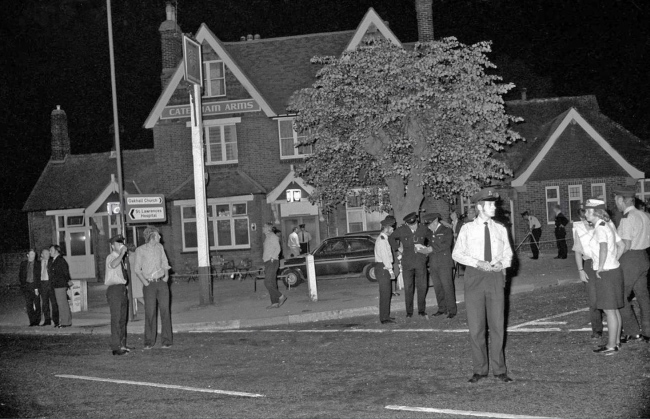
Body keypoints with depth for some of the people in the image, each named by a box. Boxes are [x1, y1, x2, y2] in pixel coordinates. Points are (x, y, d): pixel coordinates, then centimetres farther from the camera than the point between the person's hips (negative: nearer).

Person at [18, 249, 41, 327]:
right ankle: (32, 321, 1)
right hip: (26, 286, 2)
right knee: (28, 304, -2)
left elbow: (39, 276, 1)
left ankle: (37, 321, 5)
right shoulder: (23, 264, 12)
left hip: (36, 286, -2)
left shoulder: (38, 264, 4)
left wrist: (37, 287, -7)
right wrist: (23, 284, 2)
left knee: (37, 304, -1)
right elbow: (20, 275, 15)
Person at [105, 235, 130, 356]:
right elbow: (113, 265, -33)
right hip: (114, 289, -9)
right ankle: (116, 347, -11)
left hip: (122, 289, 9)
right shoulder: (110, 257, -9)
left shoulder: (120, 258, 18)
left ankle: (122, 345, 20)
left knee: (123, 319, 12)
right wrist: (122, 253, -29)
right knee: (116, 319, -11)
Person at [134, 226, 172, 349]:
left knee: (165, 311, -2)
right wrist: (145, 282, -8)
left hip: (162, 283, 3)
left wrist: (166, 275, 2)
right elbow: (137, 270, 3)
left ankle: (167, 340, 2)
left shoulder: (159, 247, 11)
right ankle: (149, 341, 3)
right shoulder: (140, 250, 0)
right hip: (149, 285, -3)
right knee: (150, 313, -5)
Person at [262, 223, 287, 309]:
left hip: (272, 262, -10)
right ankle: (275, 303, 6)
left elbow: (278, 248, -16)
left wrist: (272, 258, -22)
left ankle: (281, 296, -9)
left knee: (268, 283, -15)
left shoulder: (273, 236, -8)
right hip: (268, 263, 10)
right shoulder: (267, 237, 21)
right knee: (272, 284, 6)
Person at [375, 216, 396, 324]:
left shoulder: (384, 239, 18)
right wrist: (390, 270, -18)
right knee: (385, 293, -9)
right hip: (383, 268, -10)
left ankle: (385, 316, 21)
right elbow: (384, 256, -19)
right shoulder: (381, 239, -15)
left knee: (387, 293, 14)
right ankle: (384, 318, -8)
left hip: (384, 268, 10)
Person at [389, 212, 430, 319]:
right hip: (407, 263, -1)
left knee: (422, 286, 1)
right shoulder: (401, 230, -6)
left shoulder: (423, 230, -1)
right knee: (408, 288, 2)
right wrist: (398, 248, 5)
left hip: (421, 262, 1)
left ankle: (422, 310, 13)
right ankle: (409, 312, 10)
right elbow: (391, 238, 12)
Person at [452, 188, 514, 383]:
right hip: (475, 277, -1)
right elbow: (457, 253, 2)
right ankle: (480, 369, 11)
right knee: (475, 326, 0)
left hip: (496, 277, 1)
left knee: (497, 324, 3)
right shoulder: (467, 229, 3)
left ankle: (499, 369, 11)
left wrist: (502, 263, -9)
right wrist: (477, 262, -12)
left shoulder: (500, 230, 9)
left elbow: (508, 254, 13)